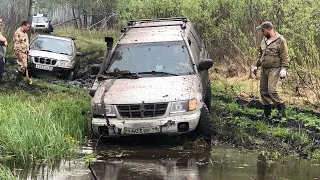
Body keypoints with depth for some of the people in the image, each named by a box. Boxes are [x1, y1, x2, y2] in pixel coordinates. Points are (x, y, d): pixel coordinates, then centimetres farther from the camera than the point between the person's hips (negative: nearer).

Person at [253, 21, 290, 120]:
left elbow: (285, 56, -11)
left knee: (271, 90, -18)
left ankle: (281, 108, -1)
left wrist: (284, 69, -18)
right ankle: (267, 113, 17)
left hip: (274, 69, -7)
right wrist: (256, 66, 19)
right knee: (263, 91, 7)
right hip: (264, 69, 7)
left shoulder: (280, 40, -9)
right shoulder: (264, 41, 13)